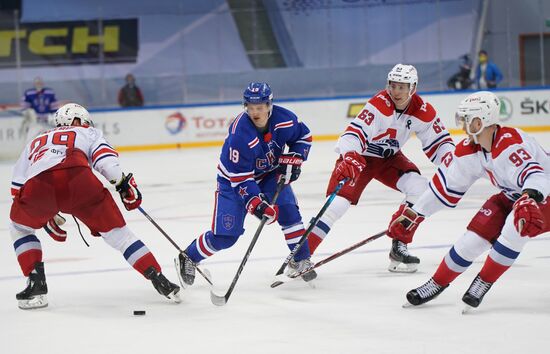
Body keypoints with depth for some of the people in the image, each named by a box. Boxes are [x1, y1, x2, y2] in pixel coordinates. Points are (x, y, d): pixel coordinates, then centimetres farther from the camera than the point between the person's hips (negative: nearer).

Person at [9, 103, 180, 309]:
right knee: (116, 231, 13)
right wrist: (124, 184, 20)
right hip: (78, 179, -1)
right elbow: (105, 160, 11)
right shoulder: (88, 133, 34)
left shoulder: (35, 143, 42)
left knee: (19, 228, 31)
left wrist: (44, 217, 43)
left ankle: (36, 284, 18)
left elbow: (18, 190, 37)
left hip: (38, 185, 2)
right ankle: (160, 281, 6)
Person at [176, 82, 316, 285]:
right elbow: (240, 178, -30)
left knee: (288, 211, -16)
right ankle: (188, 258, 15)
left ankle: (300, 261, 0)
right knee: (225, 235, -8)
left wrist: (293, 159, -15)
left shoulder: (284, 119, -21)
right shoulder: (240, 133, -35)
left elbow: (303, 137, 2)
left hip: (269, 173, 4)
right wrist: (256, 203, -39)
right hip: (234, 178, -4)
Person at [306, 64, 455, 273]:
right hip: (359, 156, -5)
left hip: (389, 157, 5)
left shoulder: (423, 112, -13)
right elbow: (355, 132, -38)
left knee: (419, 187, -17)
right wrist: (349, 158, -56)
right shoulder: (379, 104, -29)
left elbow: (439, 141, -3)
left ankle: (399, 247, -5)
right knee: (339, 201, -20)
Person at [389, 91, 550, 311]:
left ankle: (483, 283, -15)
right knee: (475, 236, -4)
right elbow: (446, 185, 1)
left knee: (515, 228, -32)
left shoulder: (510, 145, -34)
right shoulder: (469, 150, -9)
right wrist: (412, 214, 3)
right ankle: (437, 283, 13)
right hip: (512, 196, 7)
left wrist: (529, 200, -69)